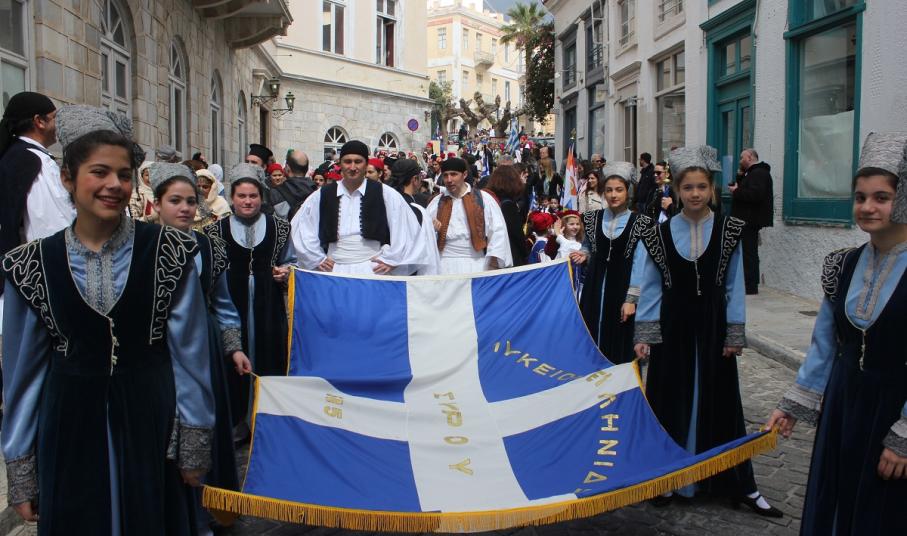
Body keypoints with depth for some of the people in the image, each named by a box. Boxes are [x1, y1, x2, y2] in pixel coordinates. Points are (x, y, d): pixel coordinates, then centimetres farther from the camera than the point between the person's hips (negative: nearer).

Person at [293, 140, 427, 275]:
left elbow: (407, 228, 3)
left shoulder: (385, 194, 3)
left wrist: (390, 260, 0)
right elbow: (301, 226, 17)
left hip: (373, 270, -2)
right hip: (335, 270, 2)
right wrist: (318, 259, 13)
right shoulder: (322, 196, 9)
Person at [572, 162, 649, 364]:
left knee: (619, 341, 3)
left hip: (622, 287, -3)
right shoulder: (593, 219, 6)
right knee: (592, 335, 6)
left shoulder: (639, 223, -4)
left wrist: (631, 299, -10)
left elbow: (639, 264, -6)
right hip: (595, 286, 3)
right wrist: (583, 256, -4)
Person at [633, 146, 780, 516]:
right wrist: (643, 334, -3)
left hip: (712, 327, 0)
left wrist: (735, 334, -3)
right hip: (671, 327, 0)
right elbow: (650, 287, 1)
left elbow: (734, 286, 0)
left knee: (717, 400, 7)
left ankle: (739, 485, 18)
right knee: (670, 400, 9)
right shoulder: (661, 233, -1)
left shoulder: (729, 231, -2)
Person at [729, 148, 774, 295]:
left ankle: (751, 285, -9)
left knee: (749, 253, -10)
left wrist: (737, 191, -17)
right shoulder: (753, 173, 21)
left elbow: (755, 194, -27)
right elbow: (746, 191, 19)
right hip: (748, 220, 11)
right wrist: (739, 177, 9)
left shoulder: (759, 173, -13)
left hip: (750, 221, -11)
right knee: (749, 253, 12)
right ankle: (750, 284, 16)